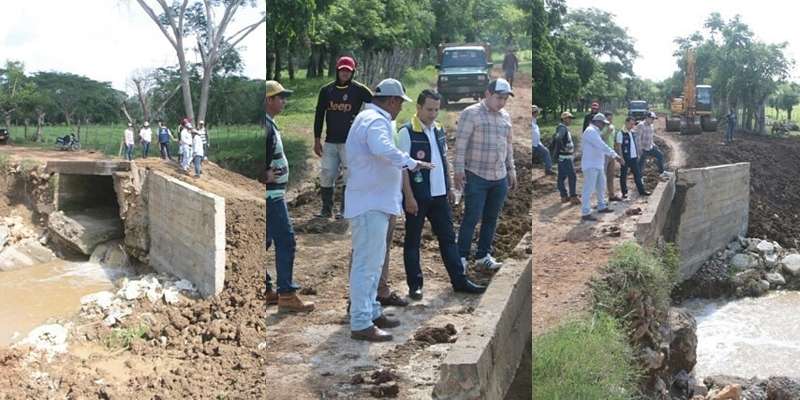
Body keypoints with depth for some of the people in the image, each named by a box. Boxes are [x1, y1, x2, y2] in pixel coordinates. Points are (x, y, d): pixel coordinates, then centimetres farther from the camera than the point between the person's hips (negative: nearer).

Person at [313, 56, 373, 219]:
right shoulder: (326, 90, 7)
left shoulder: (359, 89, -3)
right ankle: (326, 209, 13)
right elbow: (319, 115, 11)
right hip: (330, 141, 3)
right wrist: (317, 140, 8)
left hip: (350, 140, -3)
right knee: (326, 175, 2)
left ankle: (344, 210, 3)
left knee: (348, 174, -5)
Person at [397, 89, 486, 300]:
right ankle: (415, 285, 13)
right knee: (413, 241, 5)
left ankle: (459, 281, 17)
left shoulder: (439, 130, 10)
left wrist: (449, 187, 15)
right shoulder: (407, 132, -11)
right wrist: (409, 197, -17)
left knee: (448, 238, 10)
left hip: (439, 195, 7)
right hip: (417, 197, -7)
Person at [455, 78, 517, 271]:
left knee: (491, 218, 10)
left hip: (500, 177, 6)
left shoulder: (505, 116, 14)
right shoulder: (471, 113, -6)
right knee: (472, 217, -5)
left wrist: (511, 170, 20)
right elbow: (461, 142, -10)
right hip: (476, 176, -6)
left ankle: (483, 255, 21)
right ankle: (462, 256, 6)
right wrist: (459, 169, -14)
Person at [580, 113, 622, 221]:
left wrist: (614, 155, 16)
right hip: (591, 165, -11)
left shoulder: (595, 131, 17)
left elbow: (601, 146, 20)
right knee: (589, 189, -9)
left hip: (597, 164, 11)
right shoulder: (590, 131, -16)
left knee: (601, 186, 20)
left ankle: (602, 206, 34)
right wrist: (614, 154, -25)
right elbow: (602, 146, -24)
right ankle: (585, 213, -7)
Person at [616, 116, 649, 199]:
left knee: (637, 174, 10)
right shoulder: (621, 133, -11)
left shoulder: (632, 132, 12)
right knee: (623, 175, 2)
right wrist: (621, 158, -18)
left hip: (634, 157, 7)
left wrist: (637, 154, 15)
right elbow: (619, 146, -14)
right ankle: (624, 193, 10)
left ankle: (641, 191, 17)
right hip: (626, 158, -7)